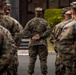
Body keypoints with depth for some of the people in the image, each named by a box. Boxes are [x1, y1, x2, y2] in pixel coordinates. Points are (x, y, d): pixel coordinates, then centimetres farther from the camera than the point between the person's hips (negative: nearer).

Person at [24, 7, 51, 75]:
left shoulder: (30, 22, 5)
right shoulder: (45, 22, 4)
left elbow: (26, 30, -6)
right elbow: (48, 31, -9)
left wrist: (32, 36, -7)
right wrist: (41, 36, -11)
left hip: (33, 43, 1)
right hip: (42, 43, -1)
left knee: (32, 59, 6)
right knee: (43, 59, 3)